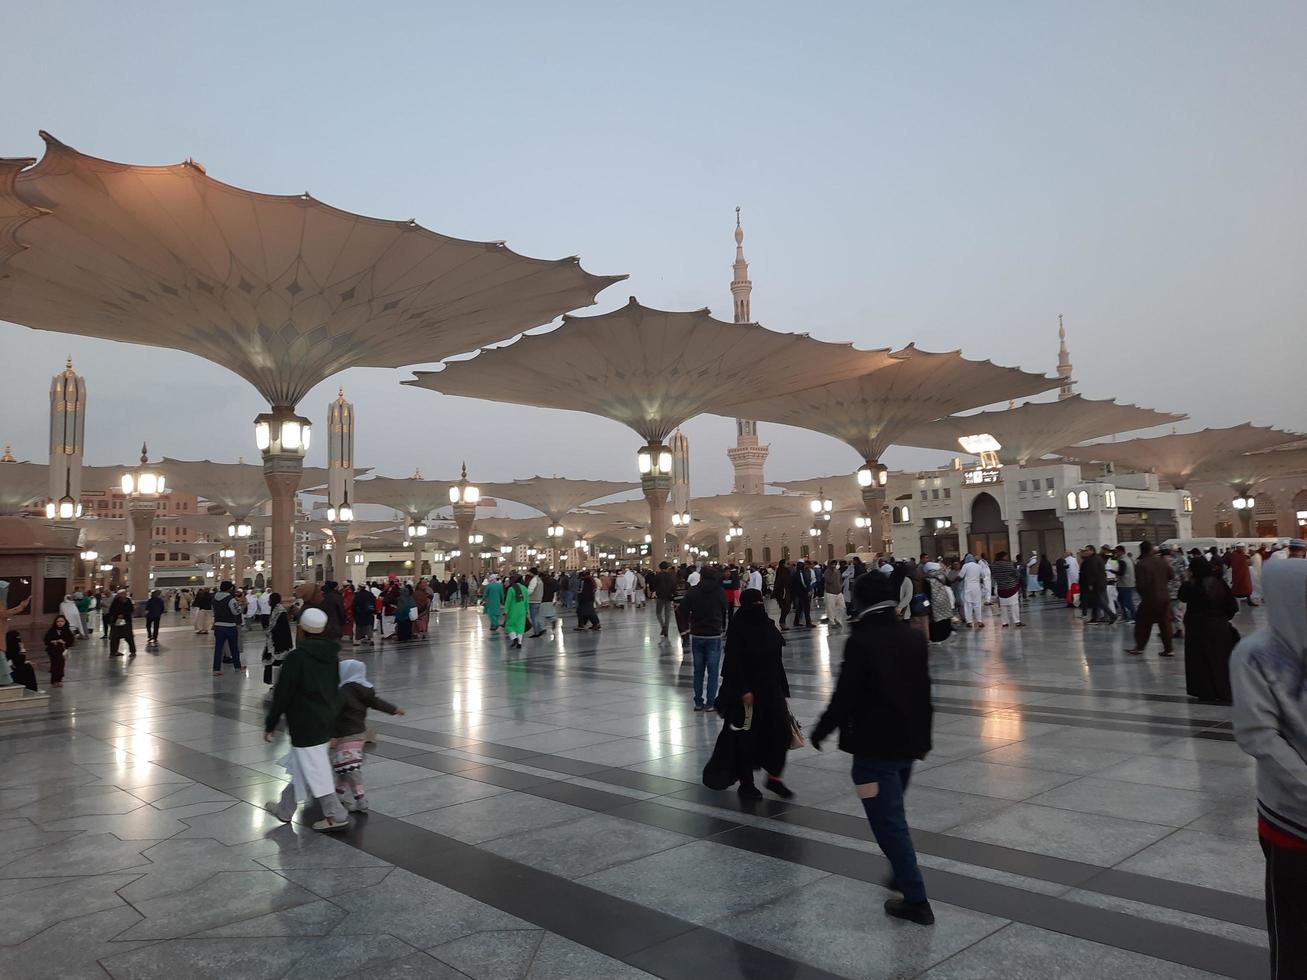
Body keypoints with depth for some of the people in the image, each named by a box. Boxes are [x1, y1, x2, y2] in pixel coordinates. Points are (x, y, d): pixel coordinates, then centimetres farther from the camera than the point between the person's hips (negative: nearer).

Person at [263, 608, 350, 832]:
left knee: (313, 768, -2)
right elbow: (335, 686, 13)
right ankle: (285, 809, 31)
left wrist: (270, 724, -3)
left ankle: (336, 815, 1)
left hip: (305, 723, -8)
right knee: (300, 766, 20)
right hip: (327, 720, 8)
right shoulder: (331, 654, 5)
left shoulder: (296, 657, -17)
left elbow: (282, 694, -13)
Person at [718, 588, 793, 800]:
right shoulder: (737, 628, -13)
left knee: (782, 731, -1)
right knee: (748, 737, 4)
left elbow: (775, 659, 14)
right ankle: (745, 783, 19)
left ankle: (774, 777, 15)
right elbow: (734, 663, -16)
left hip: (771, 688, 6)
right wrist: (744, 691, -21)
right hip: (748, 691, -6)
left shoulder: (768, 625, 8)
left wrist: (782, 686, 13)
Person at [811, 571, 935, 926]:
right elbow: (924, 692, 11)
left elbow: (845, 696, -19)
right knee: (892, 812, 26)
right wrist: (923, 737, 22)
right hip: (908, 742, 8)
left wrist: (821, 730, -3)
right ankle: (903, 873, 40)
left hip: (875, 745, -8)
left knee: (888, 820, 0)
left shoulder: (861, 641, -20)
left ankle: (916, 899, 4)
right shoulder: (914, 637, 4)